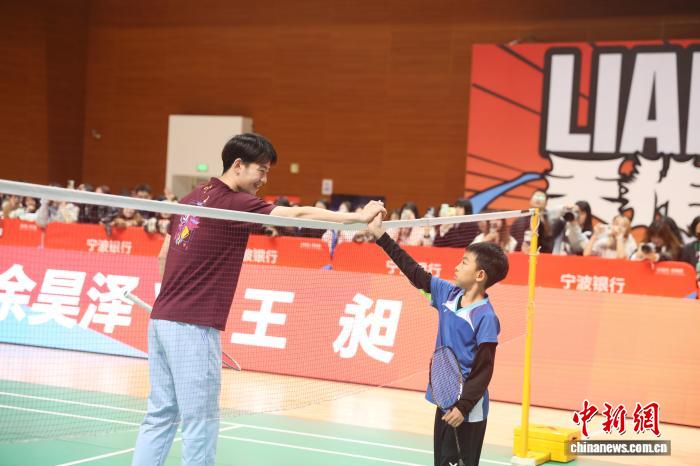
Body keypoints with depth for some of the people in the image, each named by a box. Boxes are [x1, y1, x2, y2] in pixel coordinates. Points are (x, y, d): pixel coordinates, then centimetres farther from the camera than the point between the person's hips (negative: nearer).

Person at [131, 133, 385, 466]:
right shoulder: (233, 202, -11)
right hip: (193, 328, -9)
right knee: (200, 423, -2)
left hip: (161, 319, 9)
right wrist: (358, 217, -16)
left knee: (160, 415, 12)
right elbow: (299, 214, -18)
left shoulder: (192, 198, 13)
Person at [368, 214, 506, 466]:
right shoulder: (448, 293, 3)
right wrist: (380, 235, 9)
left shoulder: (485, 317, -18)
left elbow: (484, 370, -18)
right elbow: (414, 271, 10)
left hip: (468, 409, -8)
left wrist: (463, 407, -22)